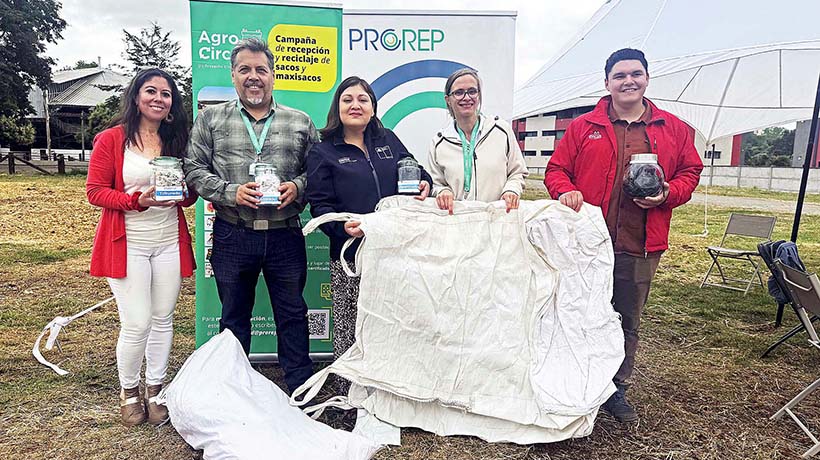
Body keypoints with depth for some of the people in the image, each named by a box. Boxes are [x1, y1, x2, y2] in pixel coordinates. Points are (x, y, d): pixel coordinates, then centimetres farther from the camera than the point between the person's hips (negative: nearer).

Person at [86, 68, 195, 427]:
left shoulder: (177, 140, 9)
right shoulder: (111, 139, -2)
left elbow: (190, 195, 13)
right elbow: (94, 191, -5)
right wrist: (137, 200, -20)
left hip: (169, 243, 4)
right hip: (127, 245, -4)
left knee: (163, 320, 10)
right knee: (137, 325, -4)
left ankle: (155, 390, 27)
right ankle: (129, 391, 21)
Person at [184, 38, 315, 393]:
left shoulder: (300, 122, 7)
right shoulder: (210, 119, 6)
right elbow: (194, 170, 2)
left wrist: (297, 187, -12)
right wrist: (231, 192, -13)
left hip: (285, 235, 0)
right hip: (232, 237, 0)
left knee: (292, 314, 10)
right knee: (234, 317, 14)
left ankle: (301, 390, 25)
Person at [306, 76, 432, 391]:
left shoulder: (388, 141, 16)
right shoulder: (323, 153, 4)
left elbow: (415, 170, 23)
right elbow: (319, 203, -2)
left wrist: (424, 184, -1)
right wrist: (342, 227, -21)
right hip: (351, 254, -3)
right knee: (350, 326, 0)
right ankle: (349, 392, 18)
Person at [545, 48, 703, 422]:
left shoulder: (673, 129, 9)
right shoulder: (582, 127, 5)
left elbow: (690, 172, 13)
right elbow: (556, 169, 6)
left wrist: (667, 194, -7)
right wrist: (566, 191, -15)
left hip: (640, 248, 2)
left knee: (627, 321, 12)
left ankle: (616, 390, 30)